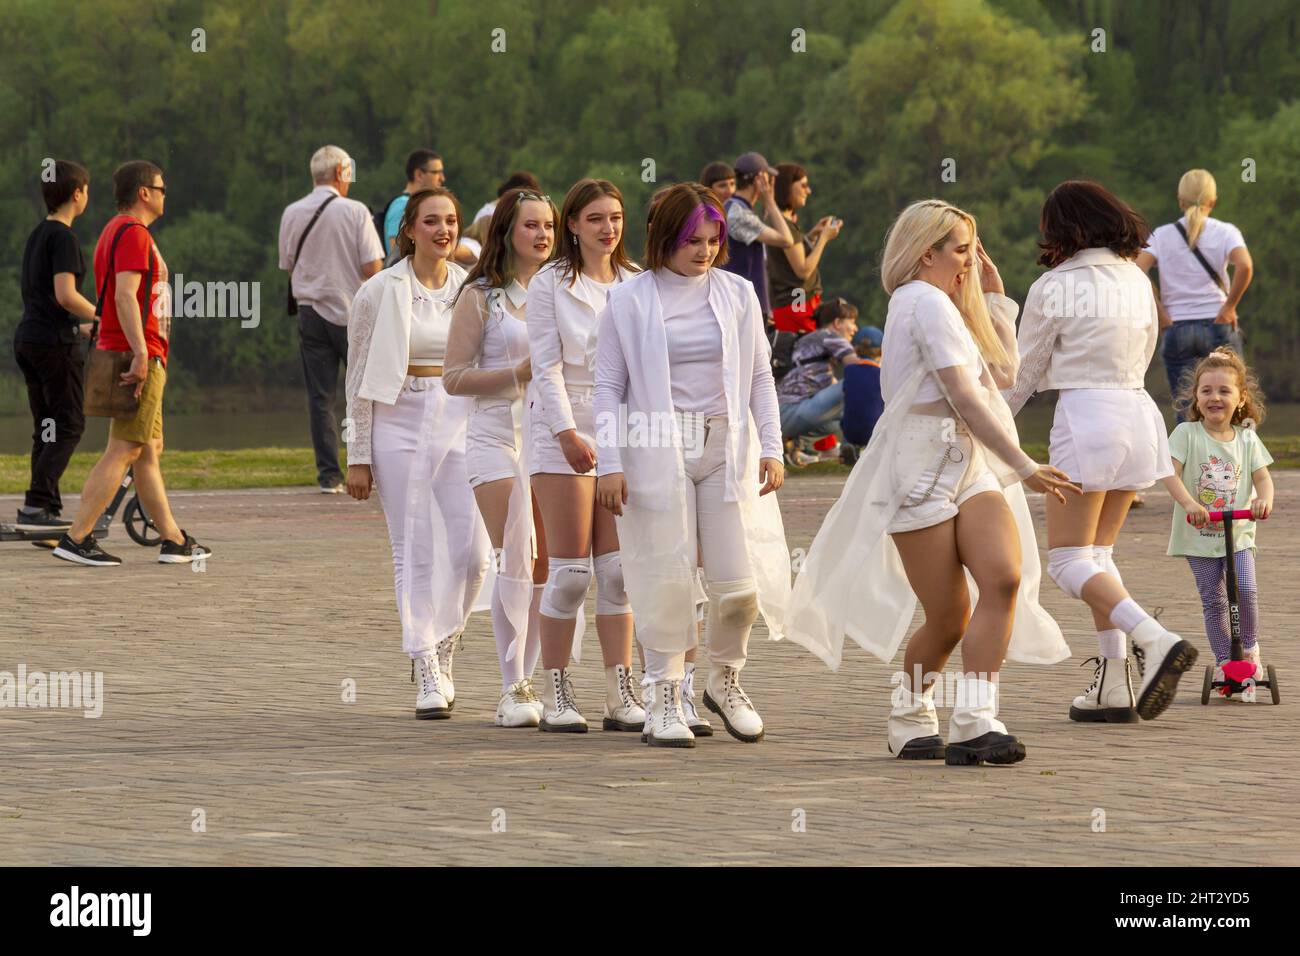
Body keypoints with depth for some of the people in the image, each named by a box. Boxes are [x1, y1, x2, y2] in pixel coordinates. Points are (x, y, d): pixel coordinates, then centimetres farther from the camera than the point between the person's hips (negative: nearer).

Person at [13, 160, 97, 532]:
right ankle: (34, 507, -15)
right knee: (69, 426, -7)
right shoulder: (63, 236, -12)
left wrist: (80, 327, 29)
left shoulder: (36, 235, 16)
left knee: (46, 430, 10)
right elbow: (65, 294, -21)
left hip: (27, 338, 9)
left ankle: (48, 509, 9)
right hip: (55, 342, -9)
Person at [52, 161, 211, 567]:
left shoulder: (117, 231, 20)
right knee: (123, 451, -11)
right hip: (141, 360, -11)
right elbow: (125, 296, -23)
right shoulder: (133, 233, -12)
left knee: (149, 451, 12)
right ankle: (76, 538, -14)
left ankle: (174, 541, 17)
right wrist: (140, 354, -27)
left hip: (142, 360, 11)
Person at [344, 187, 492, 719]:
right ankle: (427, 677, 4)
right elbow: (360, 377, 2)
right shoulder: (380, 292, -1)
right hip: (400, 422, -2)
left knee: (472, 552, -5)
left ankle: (442, 650, 20)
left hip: (462, 421, 3)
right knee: (416, 554, -2)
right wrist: (358, 455, 0)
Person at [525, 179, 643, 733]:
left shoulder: (635, 285, 11)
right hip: (565, 429, -4)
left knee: (617, 569, 2)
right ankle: (555, 695, 1)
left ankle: (620, 693, 4)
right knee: (570, 571, -5)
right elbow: (546, 365, -6)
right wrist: (568, 433, -16)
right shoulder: (550, 284, -1)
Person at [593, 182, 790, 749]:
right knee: (667, 578, -3)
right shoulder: (629, 301, -1)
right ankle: (664, 701, 7)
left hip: (726, 446, 2)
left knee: (739, 580, -2)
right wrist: (610, 463, -5)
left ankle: (725, 680, 22)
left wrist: (770, 448, 5)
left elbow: (760, 378, 12)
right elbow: (610, 386, 2)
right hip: (657, 452, -2)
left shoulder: (737, 295, 7)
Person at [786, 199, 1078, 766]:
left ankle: (973, 724, -22)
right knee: (948, 619, -6)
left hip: (970, 464, 9)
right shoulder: (928, 303, -7)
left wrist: (992, 295, 25)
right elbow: (965, 399, -14)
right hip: (923, 466, -9)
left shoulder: (928, 304, 23)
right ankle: (911, 718, 19)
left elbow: (1003, 372, 30)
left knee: (1005, 575, -17)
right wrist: (1025, 467, -11)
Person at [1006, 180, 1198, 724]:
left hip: (1084, 414, -7)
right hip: (1138, 416, 7)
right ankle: (1113, 687, 7)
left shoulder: (1053, 289, -7)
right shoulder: (1137, 281, 10)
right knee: (1099, 553, 15)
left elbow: (1023, 373, 0)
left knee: (1069, 561, -3)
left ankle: (1156, 642, -24)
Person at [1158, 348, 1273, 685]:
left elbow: (1263, 477, -1)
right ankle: (1224, 659, 12)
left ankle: (1249, 647, 7)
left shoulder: (1247, 439, 3)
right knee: (1213, 600, 0)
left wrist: (1265, 499, -24)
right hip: (1199, 534, -1)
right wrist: (1188, 503, -31)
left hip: (1239, 532, 1)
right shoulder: (1186, 433, -6)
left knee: (1245, 590, -15)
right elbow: (1170, 473, -14)